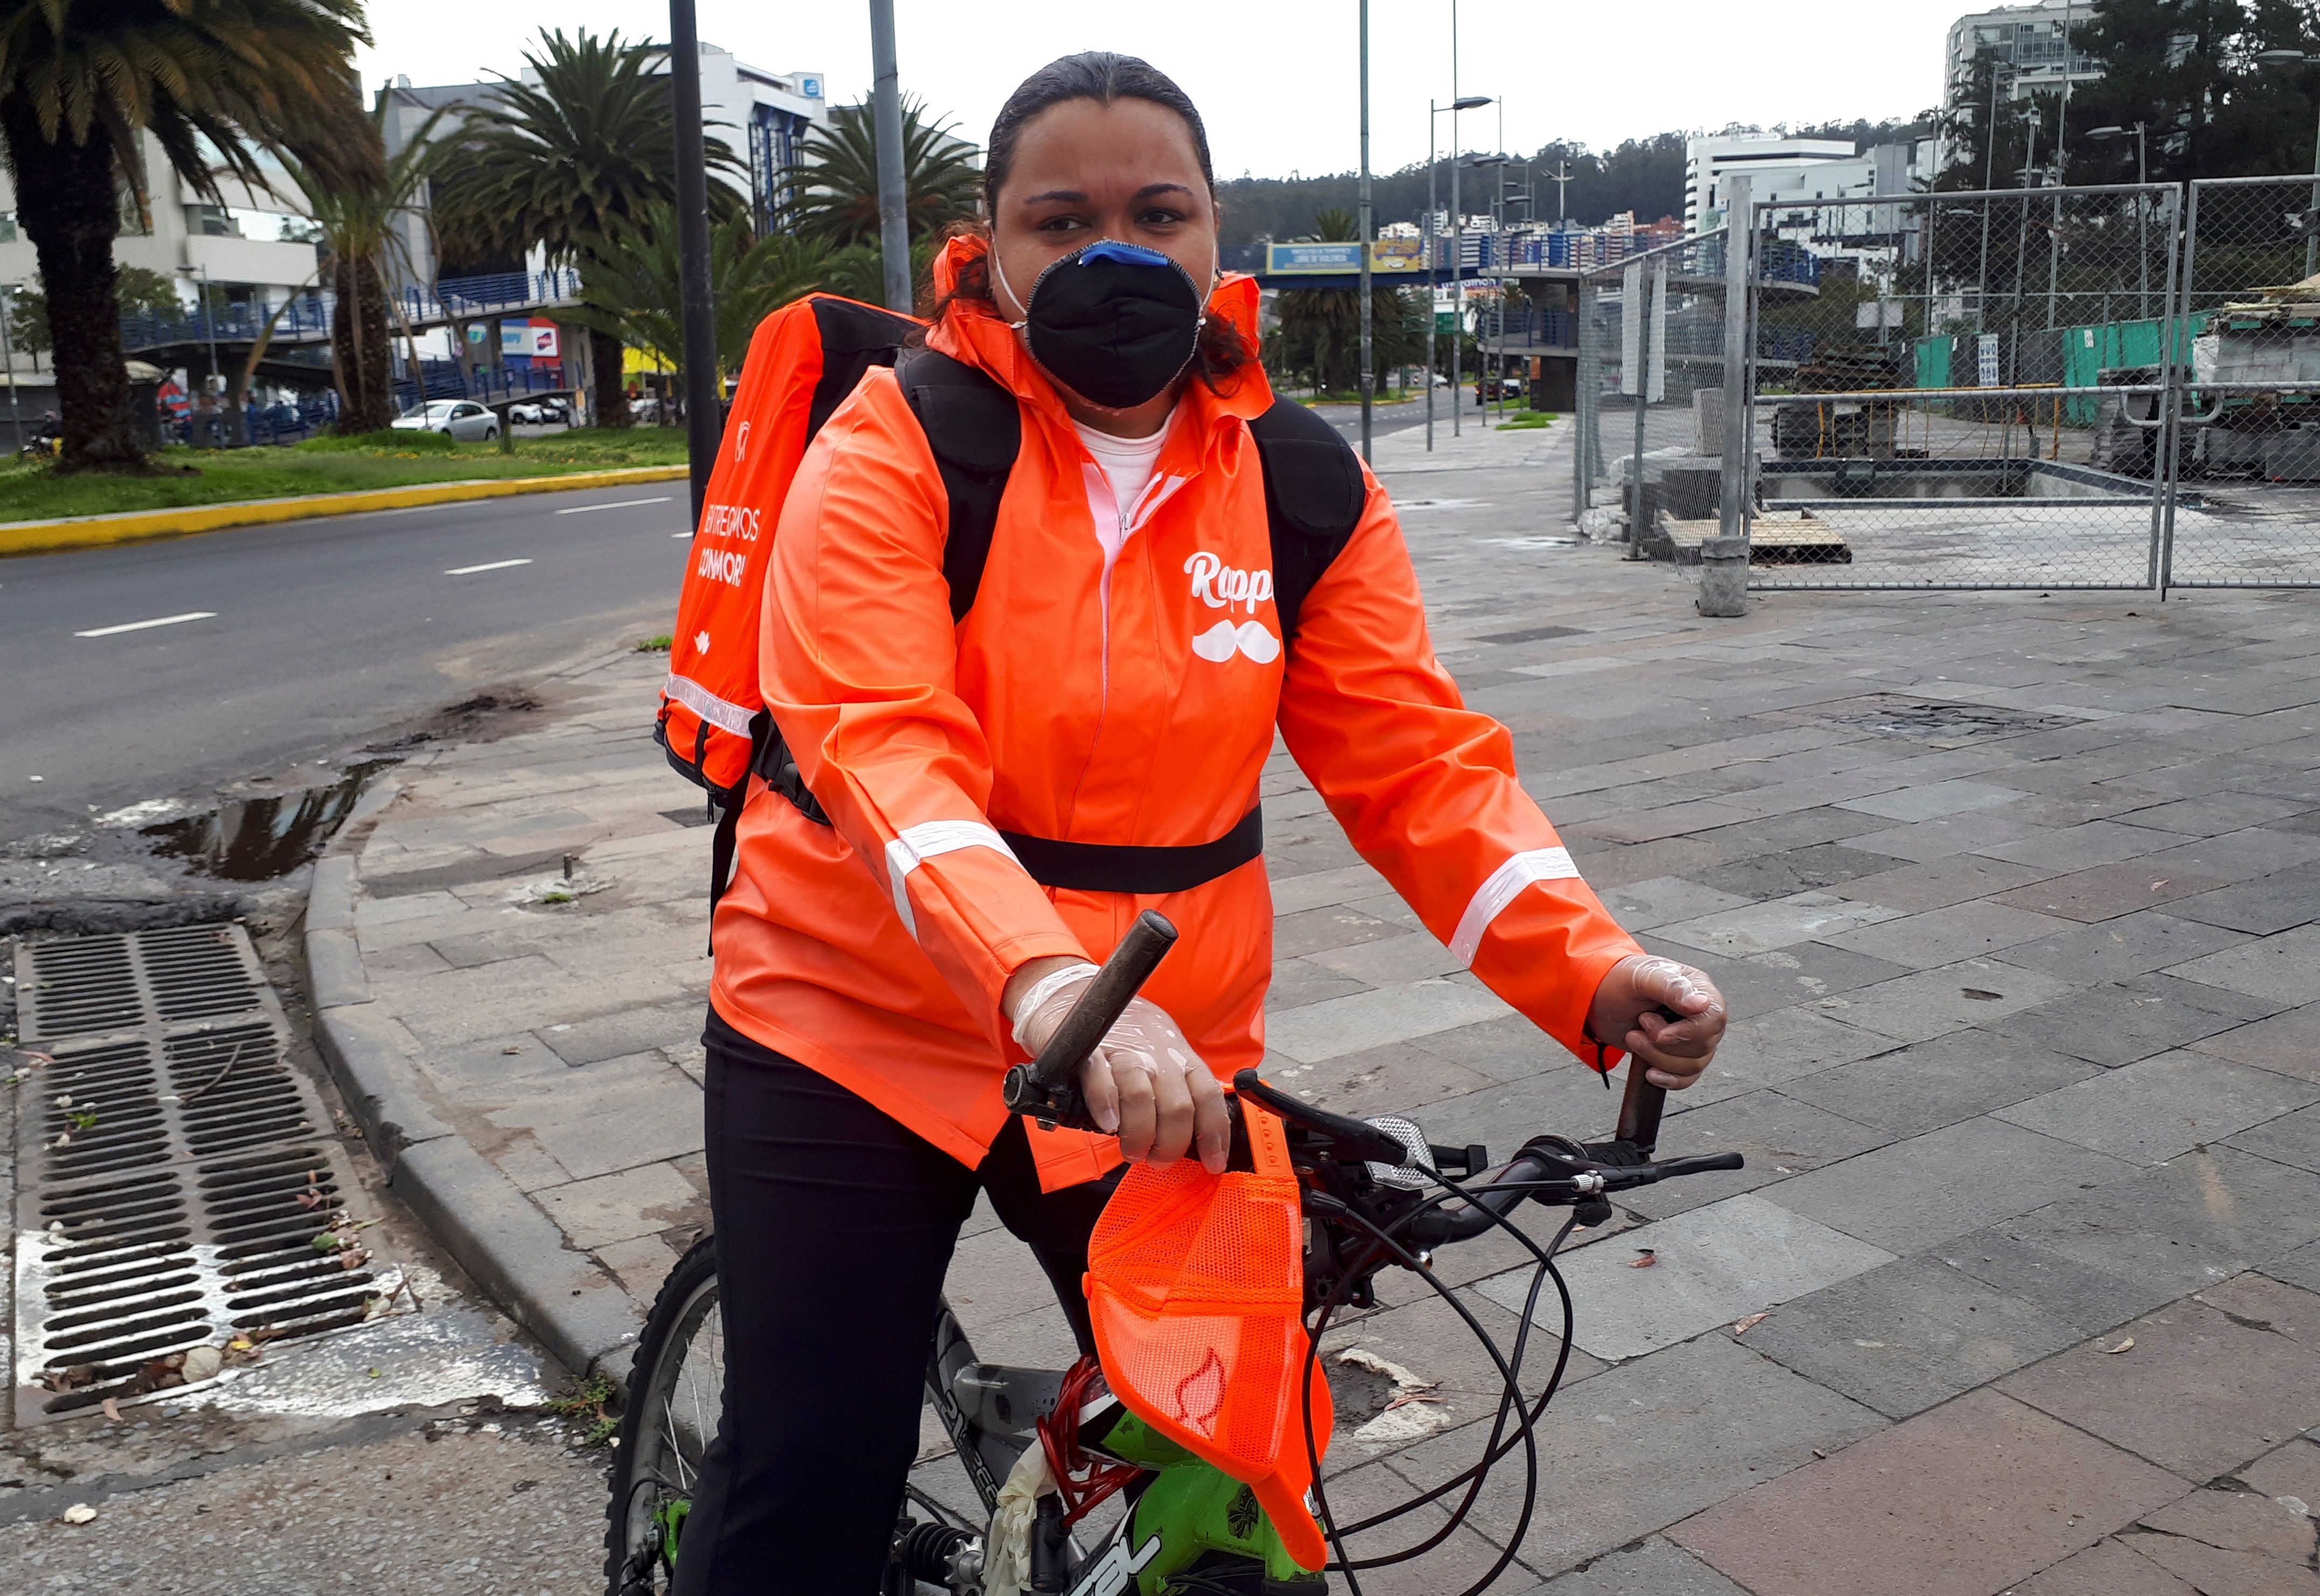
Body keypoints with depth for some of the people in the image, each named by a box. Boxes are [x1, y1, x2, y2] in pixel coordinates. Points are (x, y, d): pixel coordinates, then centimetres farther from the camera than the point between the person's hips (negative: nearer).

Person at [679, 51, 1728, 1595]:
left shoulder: (1303, 485, -1)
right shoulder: (896, 447, -12)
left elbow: (1422, 760, -6)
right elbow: (882, 750, -26)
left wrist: (1591, 970, -22)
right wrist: (1045, 983, -43)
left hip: (1163, 1066, 3)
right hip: (862, 1039, -2)